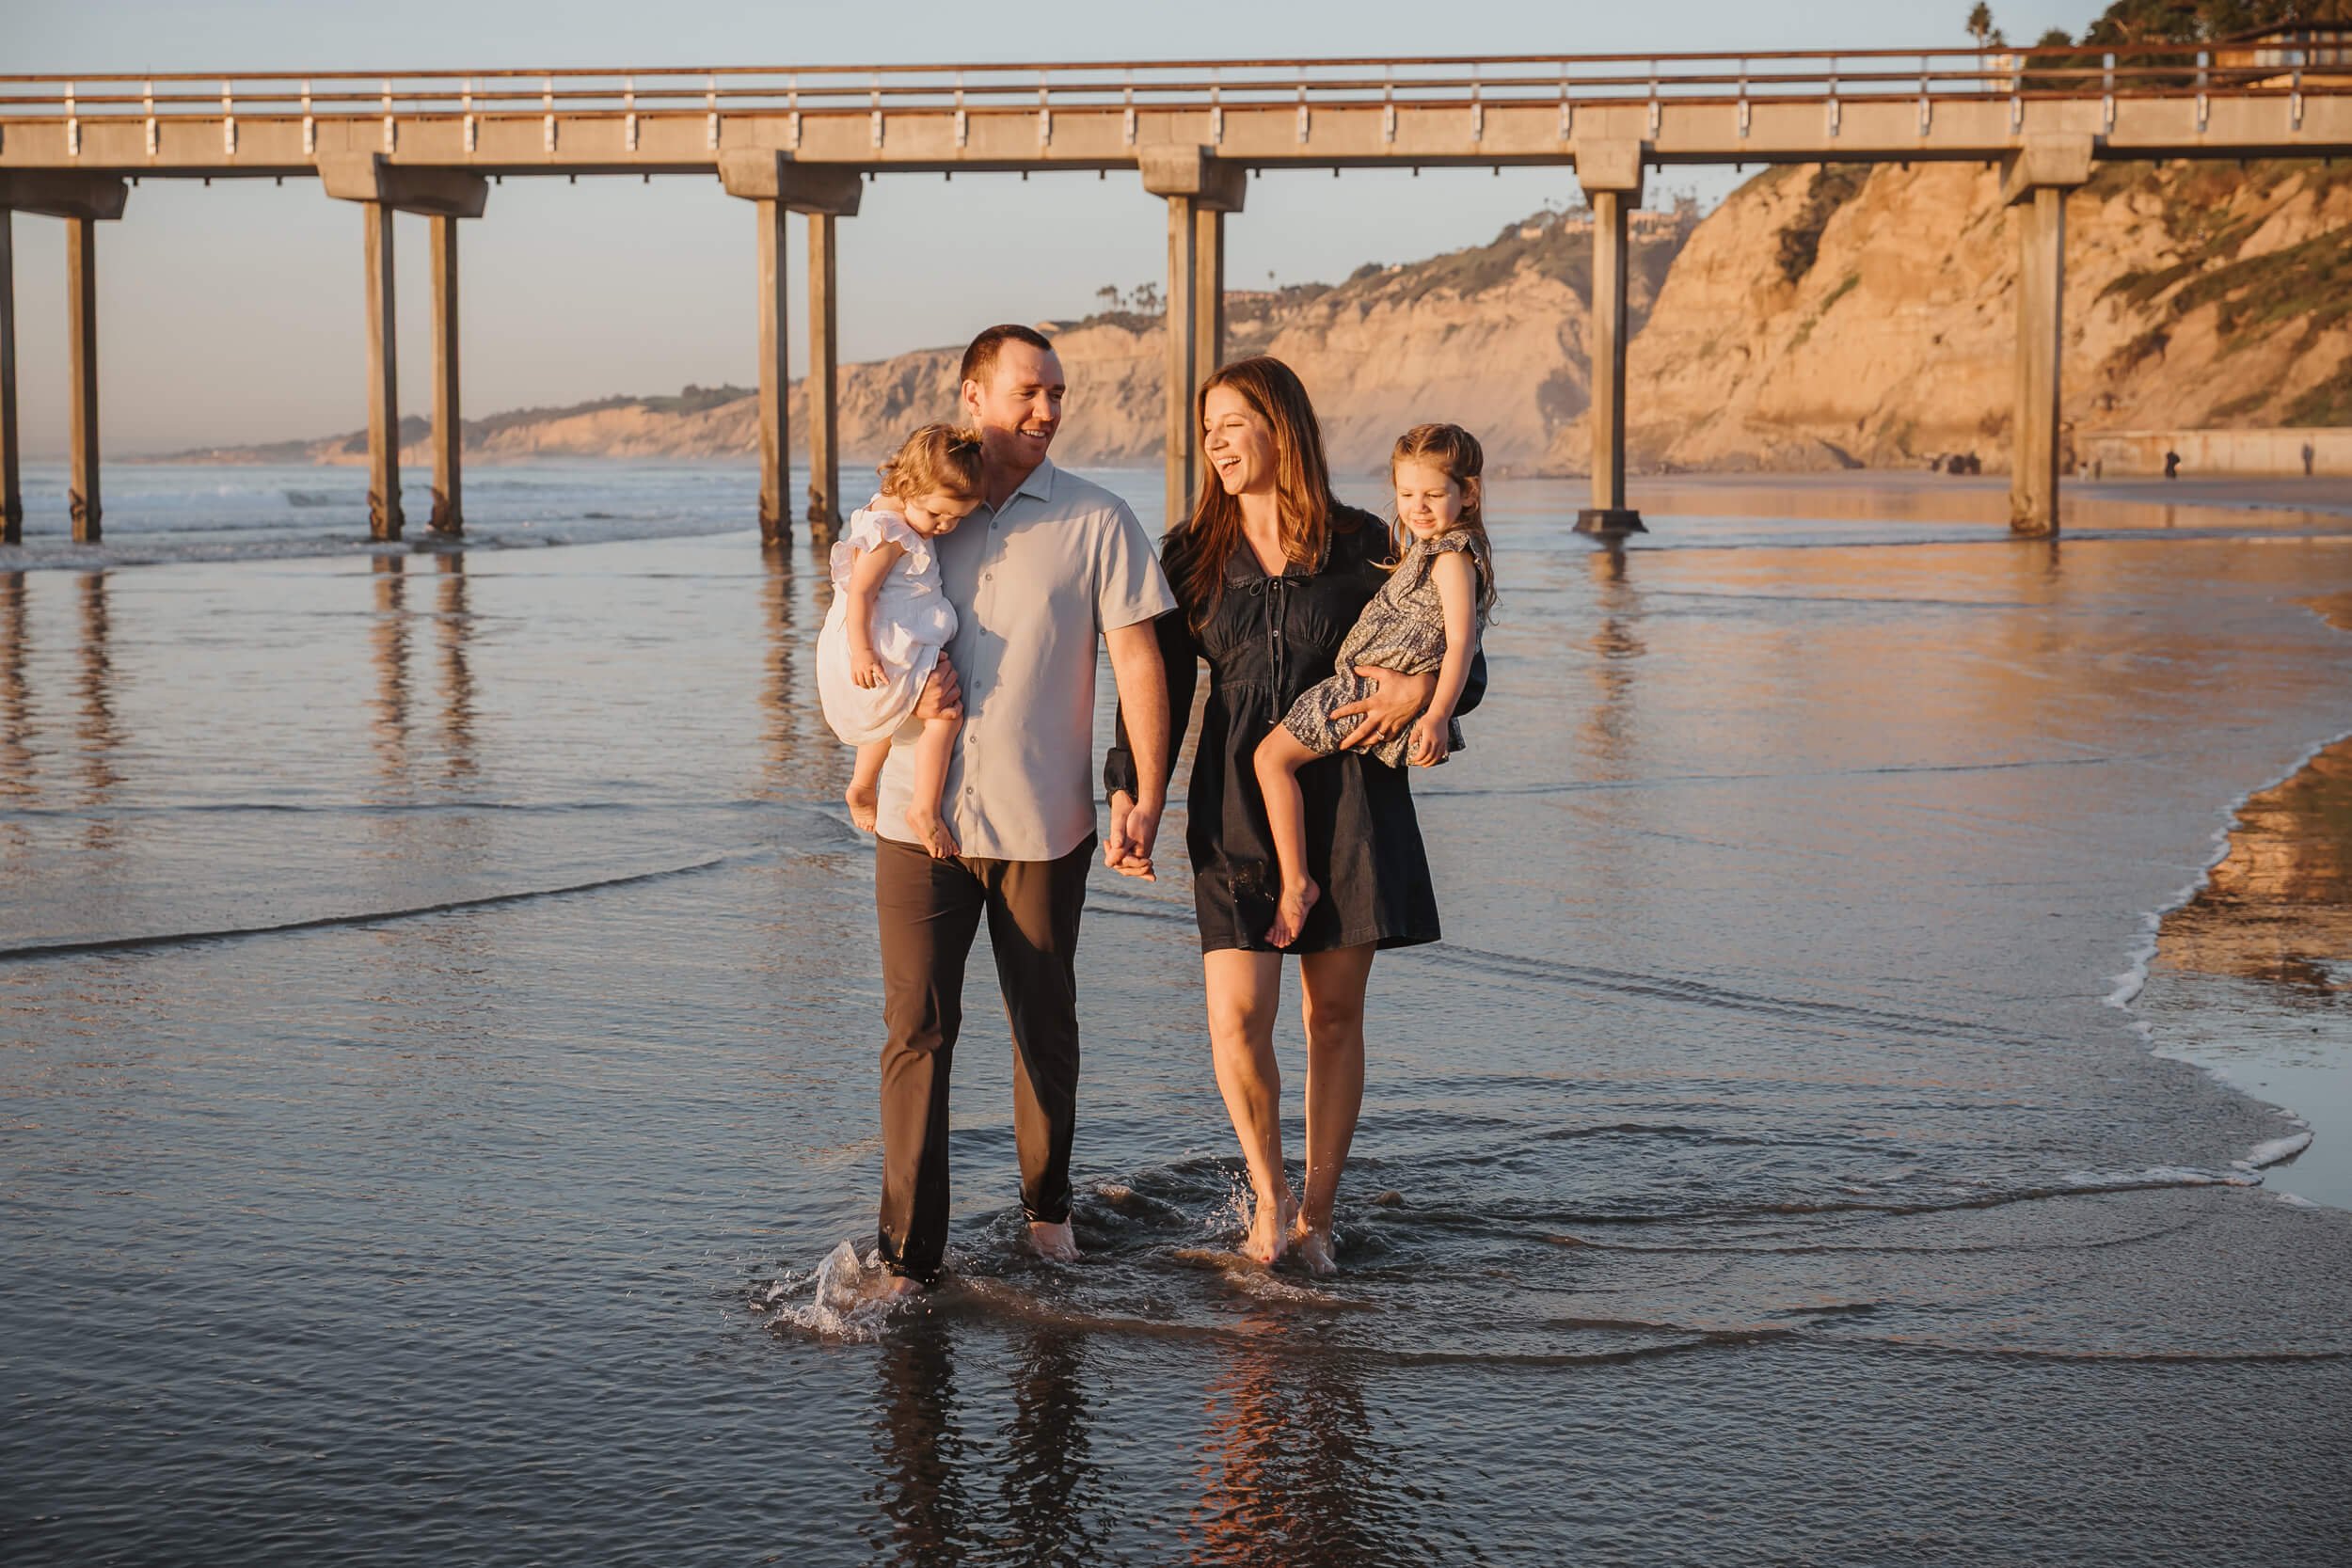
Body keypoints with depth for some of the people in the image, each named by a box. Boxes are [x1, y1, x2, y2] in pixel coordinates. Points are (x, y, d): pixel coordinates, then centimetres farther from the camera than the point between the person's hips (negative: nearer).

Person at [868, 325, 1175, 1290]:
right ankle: (909, 1255, 0)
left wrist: (1149, 795, -10)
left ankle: (1048, 1206, 32)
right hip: (919, 816, 1)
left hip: (1042, 821, -1)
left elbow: (1137, 659, -3)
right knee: (916, 1029, -4)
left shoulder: (1096, 522, 0)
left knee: (1045, 1026, 11)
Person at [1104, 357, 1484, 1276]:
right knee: (1235, 1017, -10)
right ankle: (1267, 1191, 15)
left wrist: (1420, 690, -16)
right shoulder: (1190, 557, 5)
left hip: (1346, 797, 0)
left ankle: (1315, 1216, 19)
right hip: (1237, 803, 0)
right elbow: (1155, 687, 2)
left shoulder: (1363, 546, 2)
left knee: (1334, 1015, 4)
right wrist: (1131, 800, -10)